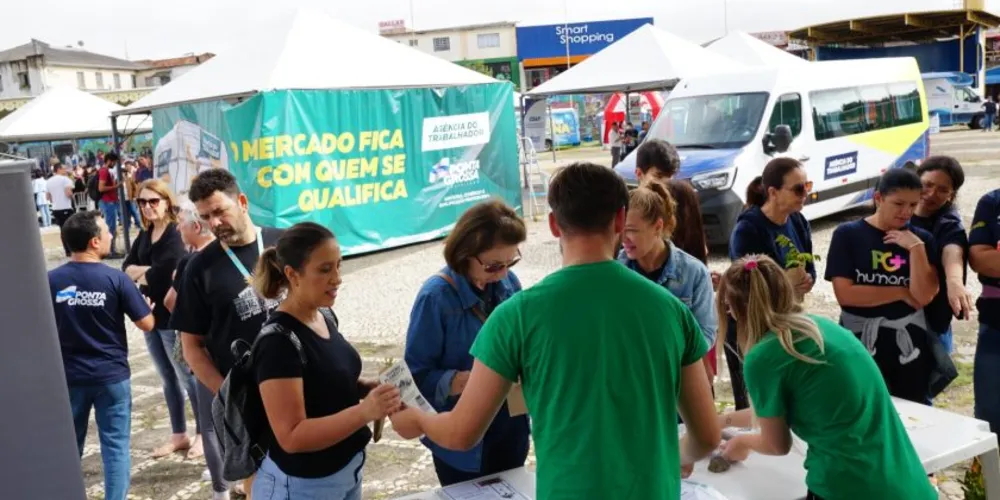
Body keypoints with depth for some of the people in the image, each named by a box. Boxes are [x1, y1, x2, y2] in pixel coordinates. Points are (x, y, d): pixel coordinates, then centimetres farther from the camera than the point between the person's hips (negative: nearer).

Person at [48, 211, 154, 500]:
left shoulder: (51, 280, -5)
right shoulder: (115, 279, -13)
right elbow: (147, 324, -10)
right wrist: (146, 303, 9)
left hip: (68, 377, 3)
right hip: (111, 375, -3)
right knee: (116, 445, 6)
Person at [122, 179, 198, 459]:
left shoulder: (176, 235, -15)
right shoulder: (144, 235, 10)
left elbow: (160, 275, -24)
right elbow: (126, 266, 4)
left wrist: (138, 274, -6)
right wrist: (147, 270, -15)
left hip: (173, 315, -8)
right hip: (151, 314, 8)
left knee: (187, 376, 2)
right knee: (167, 379, 15)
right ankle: (179, 435, 27)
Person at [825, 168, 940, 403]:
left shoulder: (921, 239, 2)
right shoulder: (847, 234, -7)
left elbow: (924, 296, -10)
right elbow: (844, 294, -16)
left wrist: (916, 248, -17)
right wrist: (902, 292, -11)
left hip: (910, 349, 3)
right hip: (860, 347, -3)